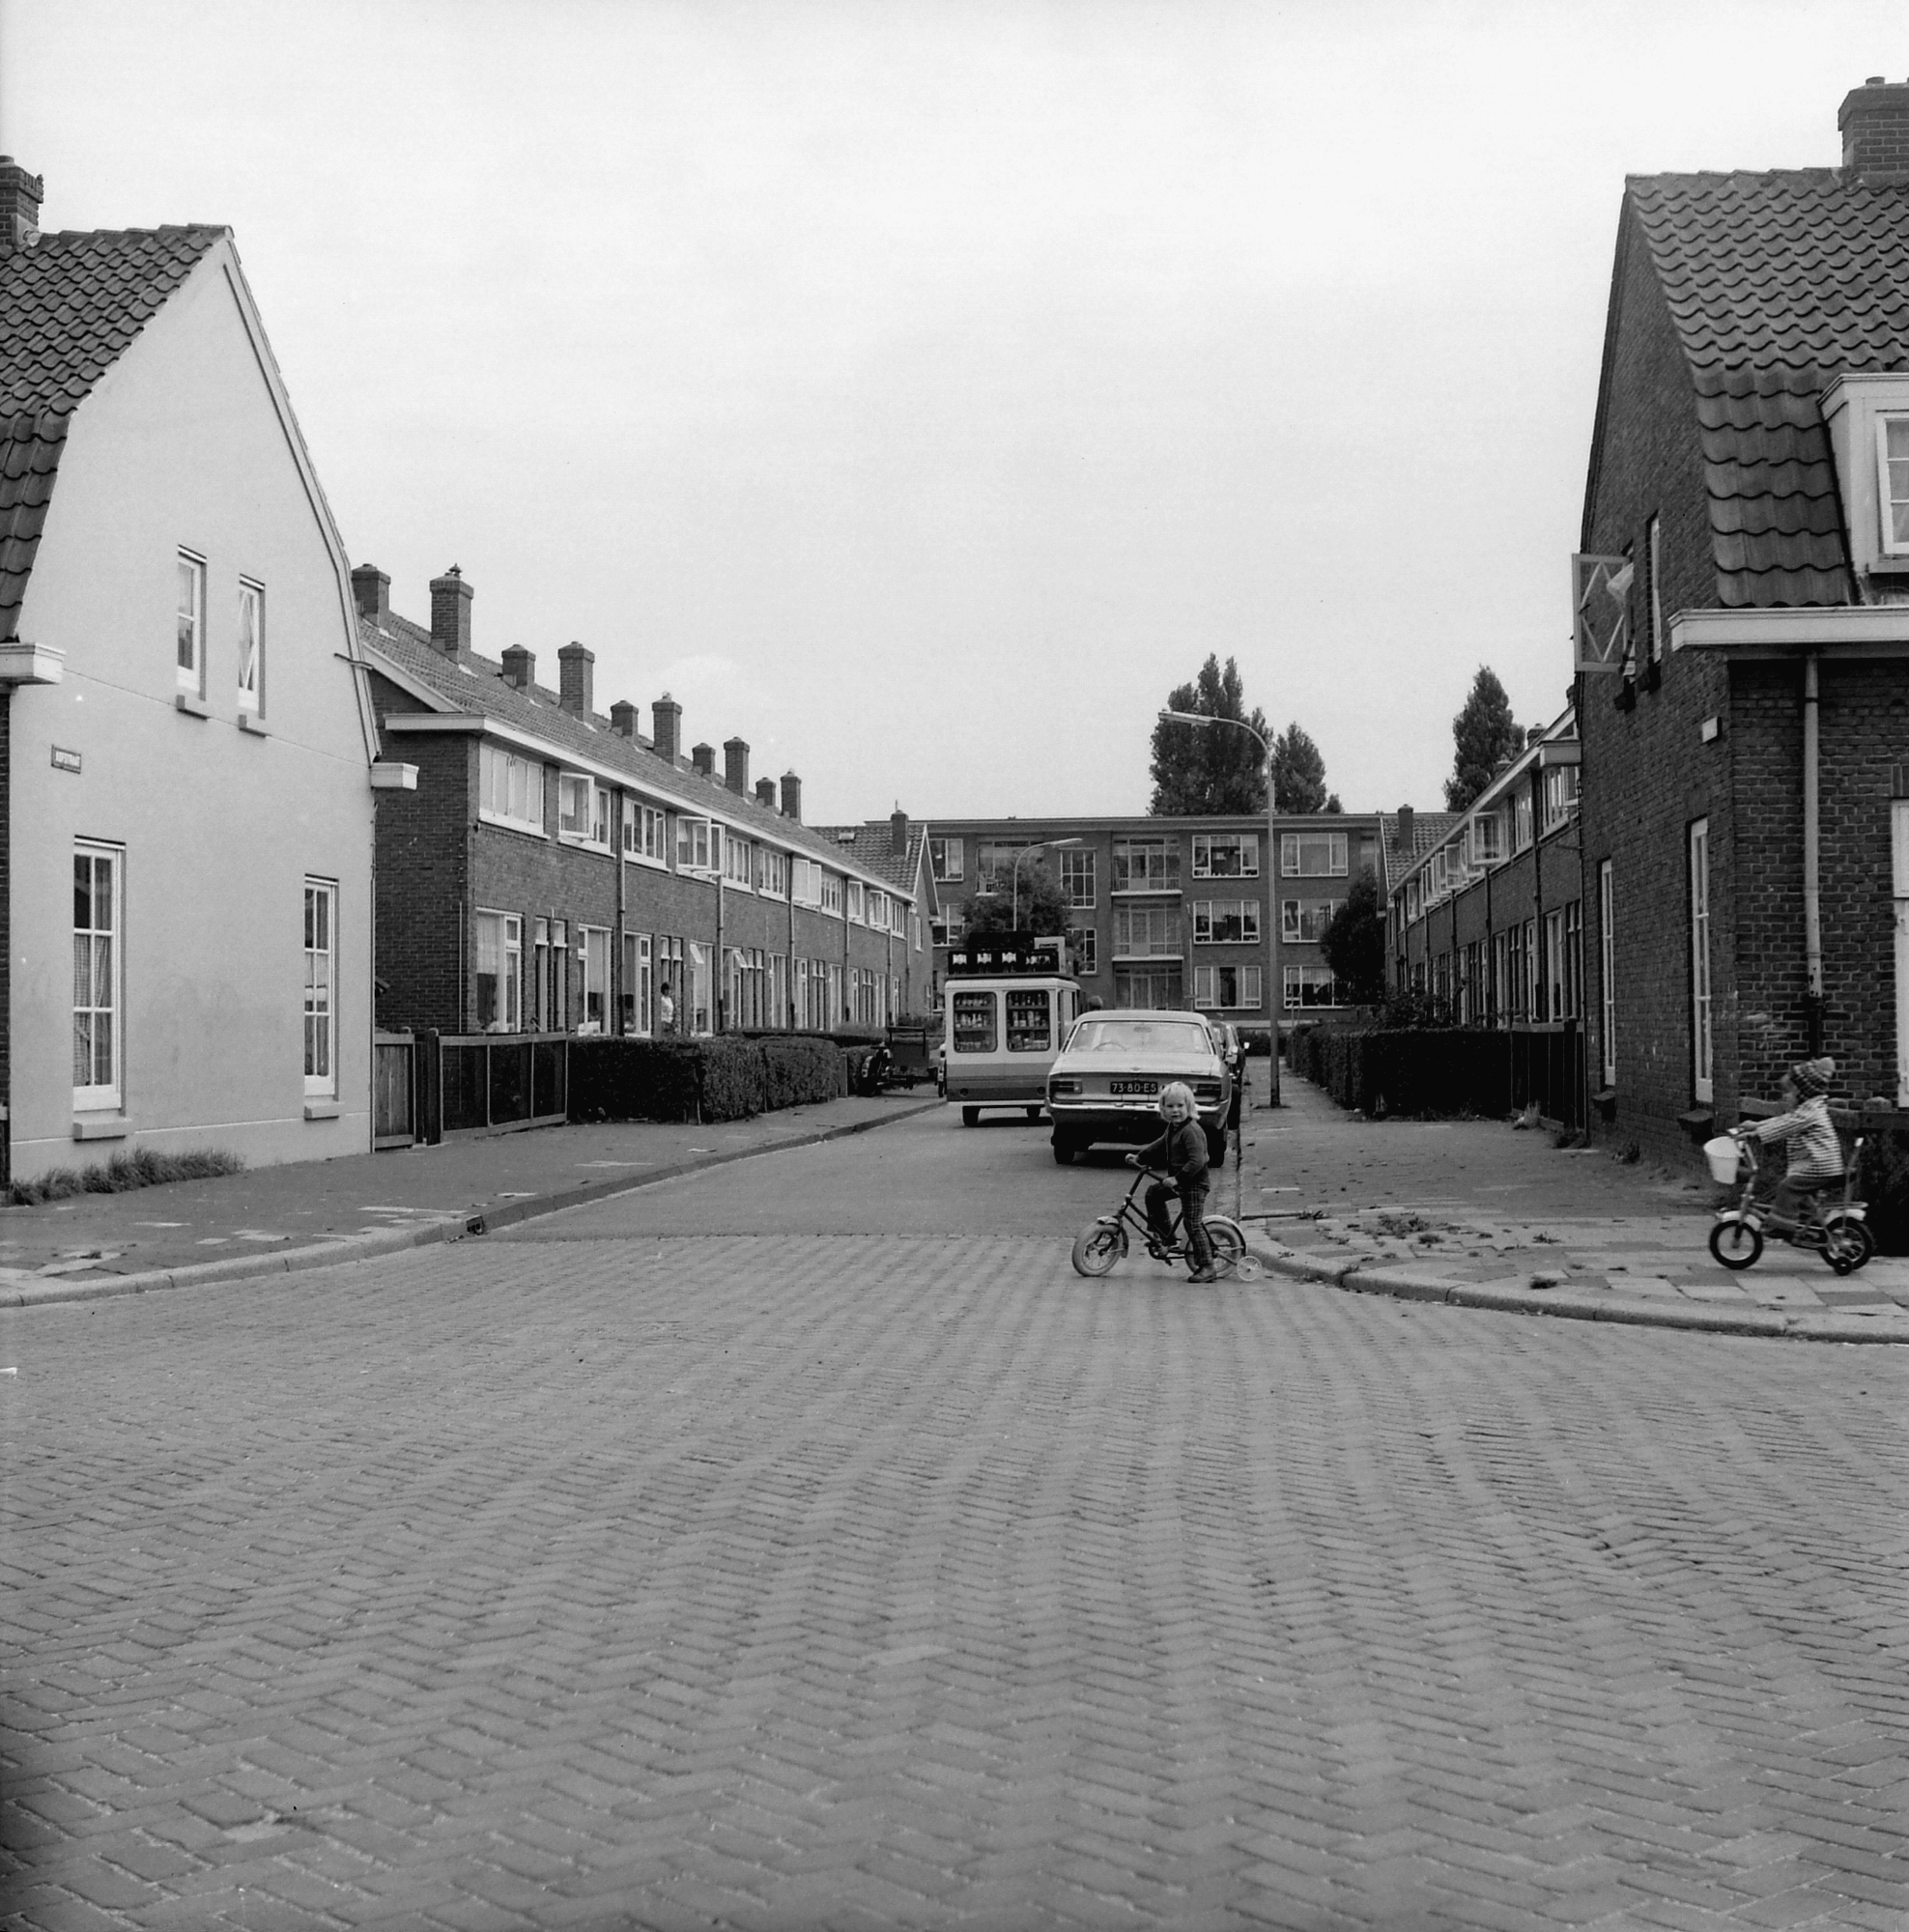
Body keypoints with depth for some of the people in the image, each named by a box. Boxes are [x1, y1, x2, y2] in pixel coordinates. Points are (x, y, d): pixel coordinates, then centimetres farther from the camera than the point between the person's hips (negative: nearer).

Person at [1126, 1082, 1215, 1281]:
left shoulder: (1191, 1131, -22)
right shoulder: (1173, 1128, 9)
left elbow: (1197, 1161, -29)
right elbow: (1160, 1146, 26)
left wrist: (1177, 1178, -29)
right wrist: (1139, 1158, 25)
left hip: (1194, 1182, -10)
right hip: (1177, 1179, 10)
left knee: (1192, 1224, -10)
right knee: (1154, 1193, 16)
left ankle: (1207, 1268, -7)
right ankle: (1163, 1236, 24)